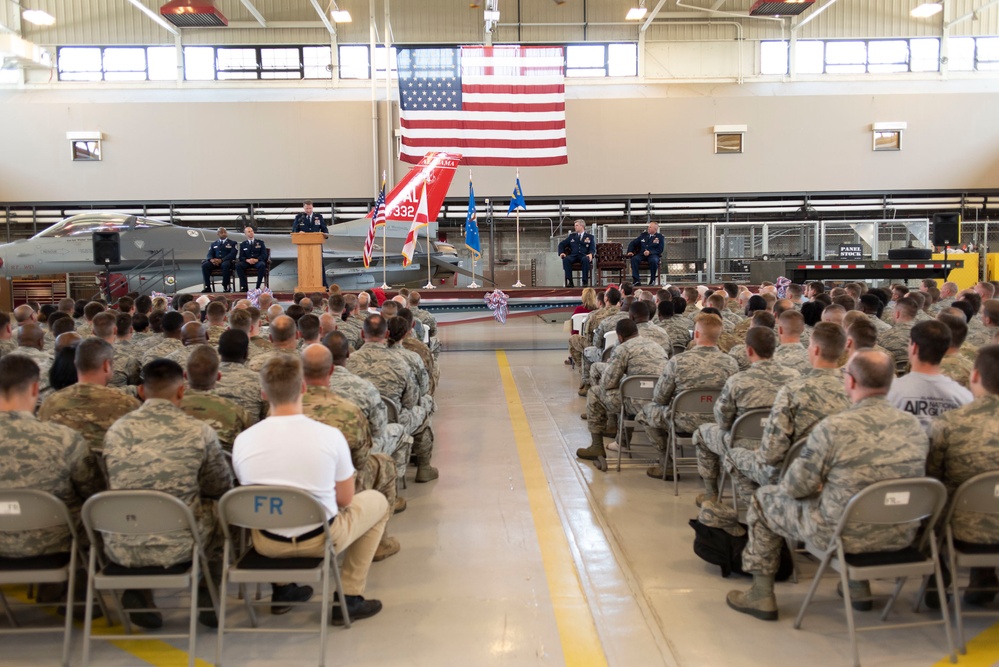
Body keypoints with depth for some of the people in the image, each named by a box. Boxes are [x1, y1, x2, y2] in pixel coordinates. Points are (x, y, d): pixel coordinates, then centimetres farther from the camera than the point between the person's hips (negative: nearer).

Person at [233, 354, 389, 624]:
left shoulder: (243, 440, -10)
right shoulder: (330, 435, -16)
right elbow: (345, 500, -5)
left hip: (266, 544, 4)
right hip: (319, 540, -3)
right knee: (377, 501, 22)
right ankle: (350, 598, 18)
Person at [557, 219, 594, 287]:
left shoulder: (589, 236, 16)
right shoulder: (572, 236, 24)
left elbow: (593, 248, 5)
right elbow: (561, 244, 23)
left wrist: (590, 254, -19)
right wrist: (561, 252, 2)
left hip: (584, 256, -2)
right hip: (573, 256, 2)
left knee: (585, 259, -39)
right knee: (566, 259, -32)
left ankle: (585, 282, -35)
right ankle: (569, 281, -34)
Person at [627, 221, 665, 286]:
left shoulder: (660, 237, 9)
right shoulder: (643, 235, 20)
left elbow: (660, 249, -2)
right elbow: (632, 244, 22)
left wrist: (650, 252, -17)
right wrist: (630, 251, 2)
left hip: (653, 255, -3)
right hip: (641, 254, 3)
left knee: (653, 260, -38)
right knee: (634, 259, -29)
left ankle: (652, 280, -20)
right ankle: (636, 280, -31)